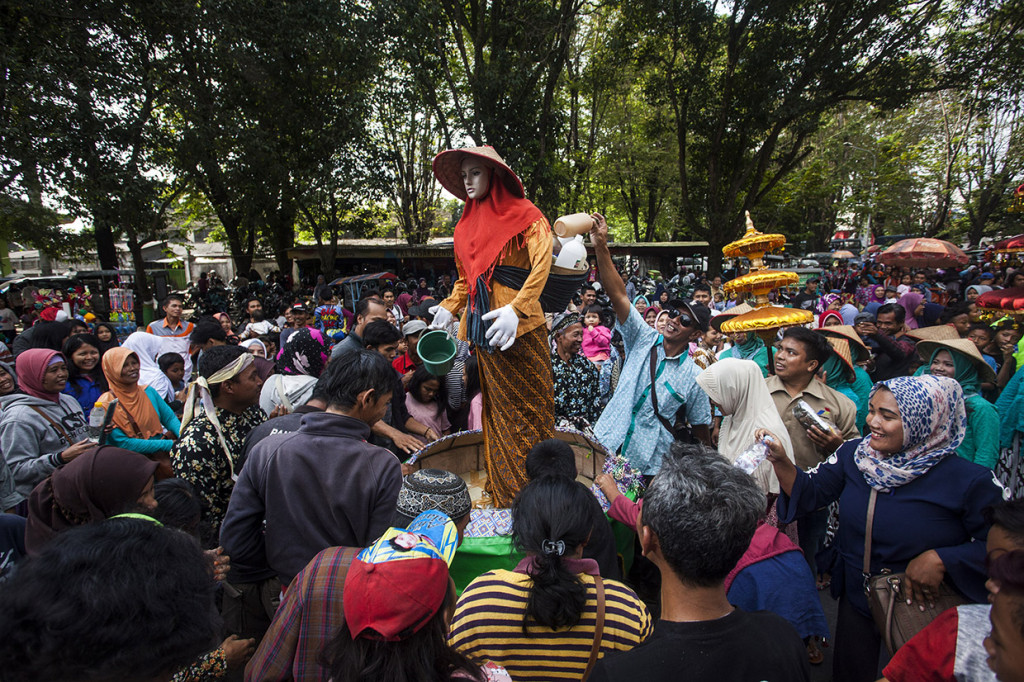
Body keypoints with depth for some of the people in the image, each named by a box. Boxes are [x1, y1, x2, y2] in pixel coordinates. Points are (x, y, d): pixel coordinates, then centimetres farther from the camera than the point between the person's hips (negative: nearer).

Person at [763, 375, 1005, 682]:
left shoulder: (967, 481, -21)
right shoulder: (853, 454, -10)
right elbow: (808, 492, -9)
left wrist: (940, 559, -25)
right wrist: (780, 460, -25)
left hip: (924, 612, -3)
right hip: (856, 601, 3)